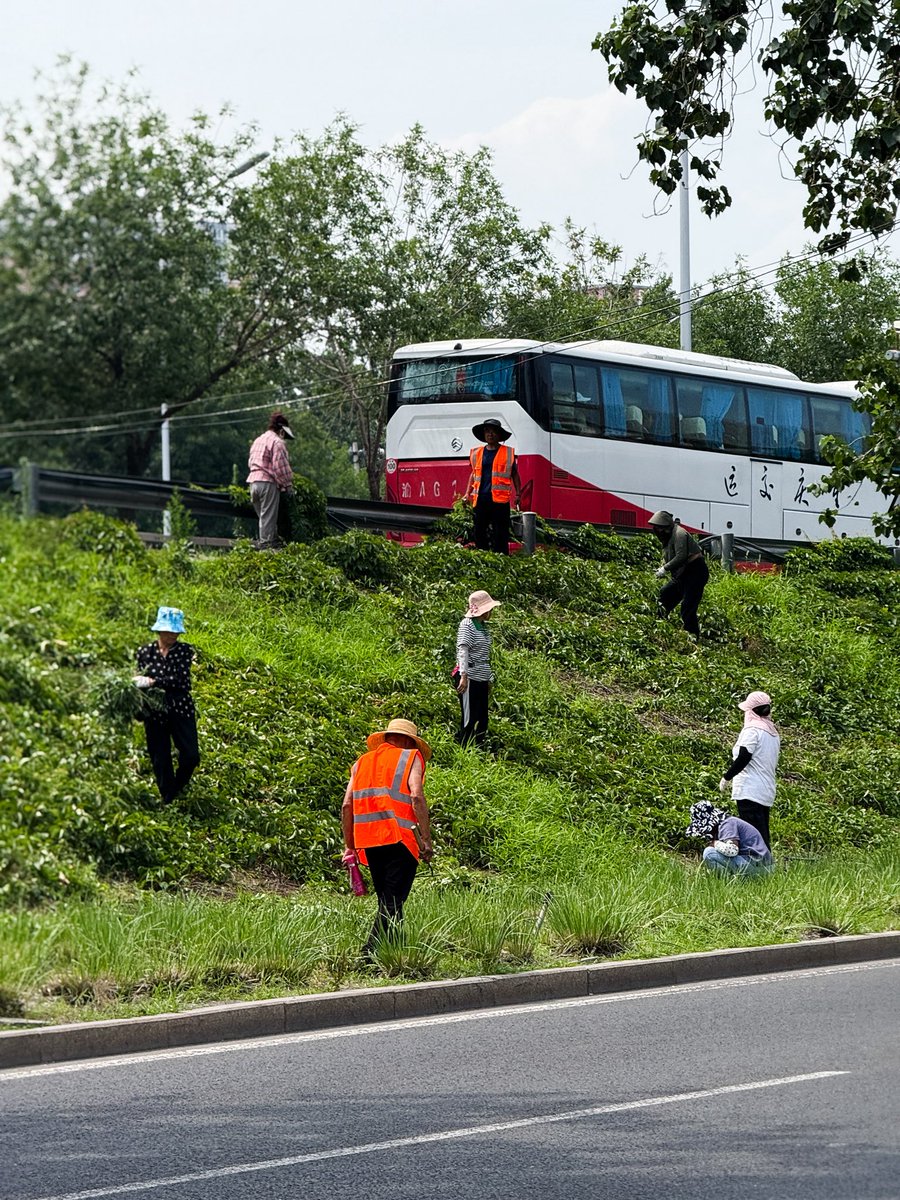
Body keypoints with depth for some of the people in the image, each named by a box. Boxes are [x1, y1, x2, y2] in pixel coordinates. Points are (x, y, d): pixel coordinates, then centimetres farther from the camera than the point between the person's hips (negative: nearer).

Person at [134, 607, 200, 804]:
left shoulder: (185, 650, -2)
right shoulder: (145, 652, 1)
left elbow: (181, 680, -14)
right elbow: (141, 683, 4)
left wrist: (154, 682, -24)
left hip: (181, 710, 0)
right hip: (155, 713, 0)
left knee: (191, 756, -7)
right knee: (161, 762, 4)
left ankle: (177, 788, 21)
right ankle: (168, 801, 18)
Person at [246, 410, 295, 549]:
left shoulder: (258, 440, 20)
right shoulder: (277, 442, -8)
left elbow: (250, 462, 23)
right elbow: (280, 466, -13)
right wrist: (288, 484, -3)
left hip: (253, 481, 8)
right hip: (269, 483, -8)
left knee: (263, 516, 13)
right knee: (269, 517, -5)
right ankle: (267, 545, -7)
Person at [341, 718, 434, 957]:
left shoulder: (361, 762, 20)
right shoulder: (411, 758, 6)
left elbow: (347, 806, 13)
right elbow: (416, 797, -9)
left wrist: (349, 847, 18)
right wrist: (426, 840, -9)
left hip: (368, 843, 5)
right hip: (400, 839, -5)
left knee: (387, 900, 15)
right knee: (393, 901, -8)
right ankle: (371, 953, -20)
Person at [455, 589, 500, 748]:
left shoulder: (484, 627, 16)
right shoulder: (467, 624, -10)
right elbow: (463, 650, -20)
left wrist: (489, 679, 23)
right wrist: (464, 676, -29)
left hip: (482, 680, 9)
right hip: (470, 679, -9)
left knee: (482, 719, 11)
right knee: (469, 719, -6)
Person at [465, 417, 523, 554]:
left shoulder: (508, 453, 7)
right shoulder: (477, 453, 15)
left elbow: (515, 475, 12)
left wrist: (518, 494, 4)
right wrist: (468, 493, 15)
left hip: (500, 500, -3)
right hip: (481, 498, 3)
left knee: (501, 534, -5)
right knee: (480, 531, 4)